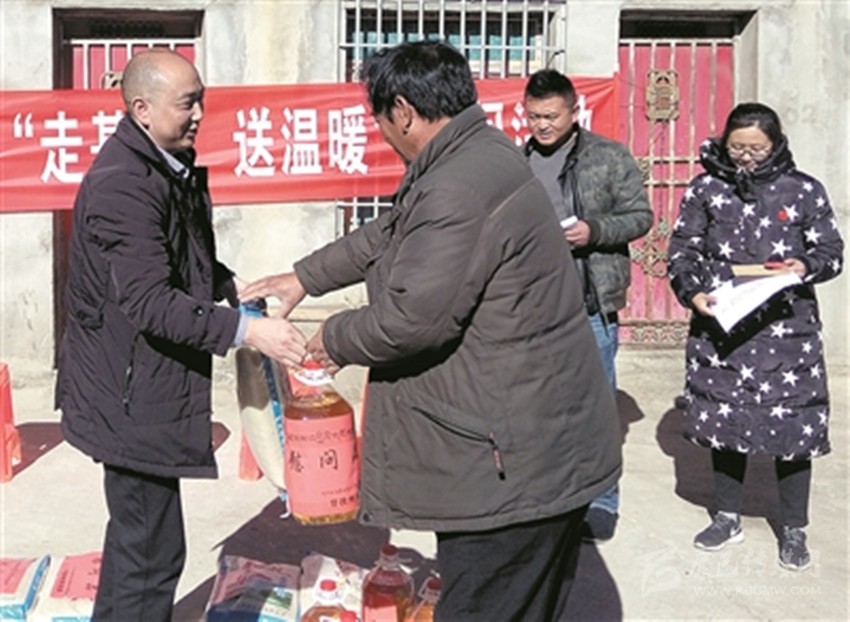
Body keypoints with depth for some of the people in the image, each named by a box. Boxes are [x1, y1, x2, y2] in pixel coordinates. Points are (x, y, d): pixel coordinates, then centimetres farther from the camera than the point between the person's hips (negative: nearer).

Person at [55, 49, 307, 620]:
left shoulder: (171, 166, 8)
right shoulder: (122, 185, -22)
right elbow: (150, 304, -29)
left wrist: (229, 285, 2)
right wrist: (246, 331, -34)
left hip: (145, 385, 10)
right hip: (131, 393, -10)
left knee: (136, 530, 23)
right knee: (152, 550, -2)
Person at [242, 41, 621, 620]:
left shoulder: (457, 192, -24)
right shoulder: (478, 155, 11)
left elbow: (408, 319, -22)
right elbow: (389, 236, 22)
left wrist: (334, 338, -3)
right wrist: (306, 277, 26)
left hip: (515, 460, -10)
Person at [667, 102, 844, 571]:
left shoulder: (804, 191, 2)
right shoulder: (705, 189, 4)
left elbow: (831, 251, 6)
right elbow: (681, 251, 6)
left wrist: (807, 266, -16)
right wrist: (692, 292, -12)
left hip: (787, 331, -1)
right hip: (718, 327, 2)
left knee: (793, 426, 3)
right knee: (724, 423, 12)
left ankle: (793, 530, 21)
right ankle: (728, 518, 31)